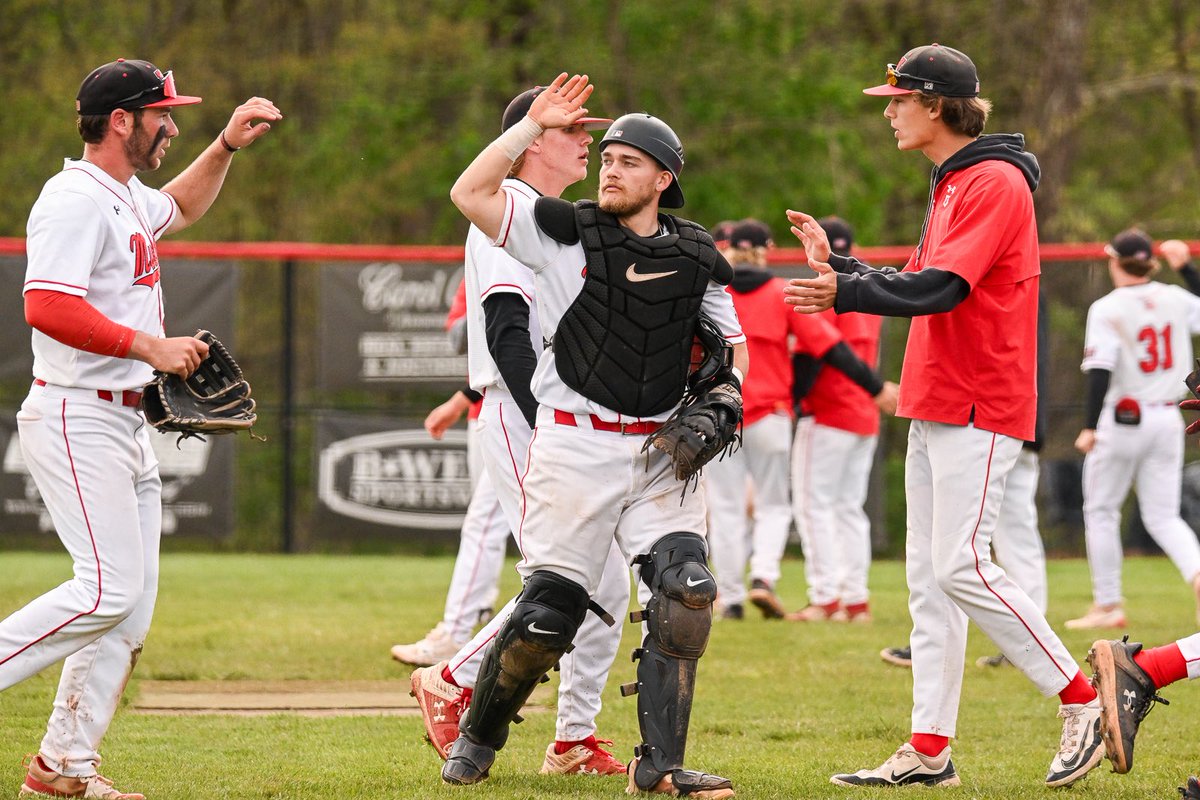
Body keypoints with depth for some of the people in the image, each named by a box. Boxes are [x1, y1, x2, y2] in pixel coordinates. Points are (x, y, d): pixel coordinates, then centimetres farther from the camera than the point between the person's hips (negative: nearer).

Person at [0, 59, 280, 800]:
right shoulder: (76, 199, -14)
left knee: (133, 603, 6)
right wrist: (150, 347, -22)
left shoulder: (128, 198, 16)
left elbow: (181, 206, 40)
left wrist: (227, 146, 26)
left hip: (128, 425, 10)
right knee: (110, 589, -18)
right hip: (78, 419, -10)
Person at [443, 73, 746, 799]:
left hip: (663, 452, 3)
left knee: (686, 588, -17)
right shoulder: (565, 231, -1)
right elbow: (470, 193, -12)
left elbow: (733, 343, 21)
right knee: (549, 612, -5)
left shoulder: (697, 257, 9)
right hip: (575, 447, -3)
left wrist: (727, 388, 0)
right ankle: (479, 737, 21)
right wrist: (534, 126, -11)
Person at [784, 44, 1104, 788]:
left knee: (962, 568, -15)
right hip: (935, 409, 10)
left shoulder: (995, 182, -12)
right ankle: (929, 751, 7)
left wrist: (844, 293, -31)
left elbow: (941, 288, -23)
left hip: (980, 409, -10)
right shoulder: (949, 187, 19)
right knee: (929, 577, 6)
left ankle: (1085, 707, -6)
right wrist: (836, 263, 20)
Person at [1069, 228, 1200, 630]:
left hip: (1122, 420, -5)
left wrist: (1090, 427, -20)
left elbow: (1101, 372, -19)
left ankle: (1107, 605, 13)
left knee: (1100, 510, 11)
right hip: (1167, 420, 5)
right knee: (1163, 517, 8)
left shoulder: (1107, 309, -12)